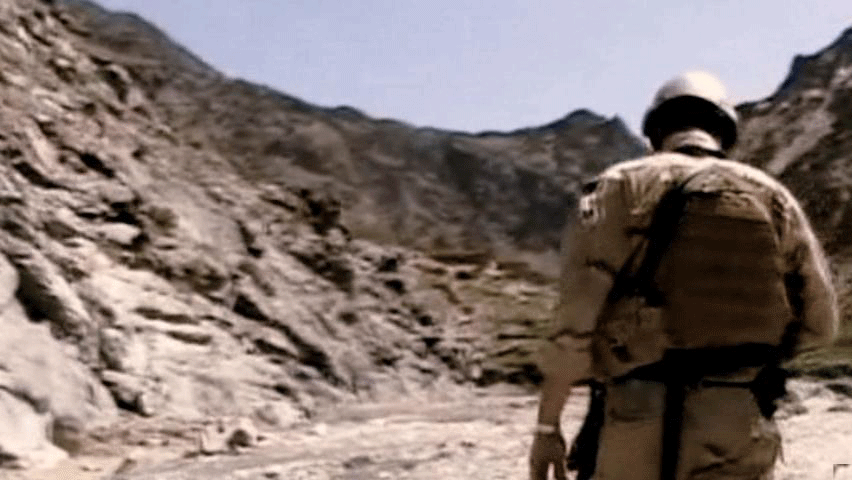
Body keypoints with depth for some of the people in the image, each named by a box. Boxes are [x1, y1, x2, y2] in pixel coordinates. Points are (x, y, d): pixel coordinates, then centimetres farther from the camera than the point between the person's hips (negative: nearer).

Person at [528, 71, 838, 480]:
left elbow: (576, 317, -8)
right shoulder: (772, 197, 9)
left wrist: (547, 426, -1)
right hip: (738, 433, 2)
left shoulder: (621, 187, 0)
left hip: (639, 425, -2)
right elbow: (819, 322, 13)